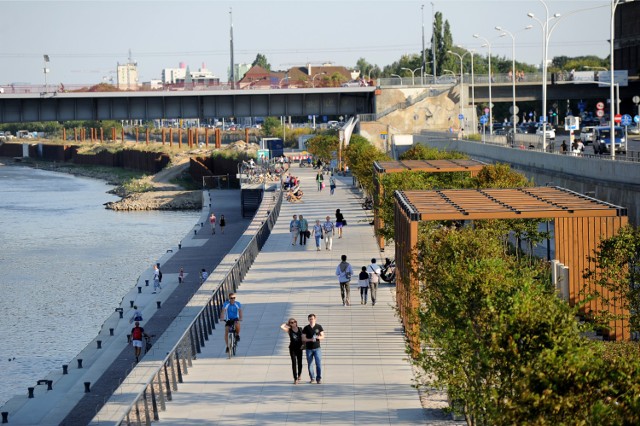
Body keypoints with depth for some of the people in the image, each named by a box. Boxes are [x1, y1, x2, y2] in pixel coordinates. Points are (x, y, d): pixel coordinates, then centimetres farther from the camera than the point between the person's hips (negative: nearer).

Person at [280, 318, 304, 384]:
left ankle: (299, 376, 34)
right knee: (294, 363, -5)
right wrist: (286, 324, 0)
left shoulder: (300, 329, 5)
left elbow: (303, 338, 10)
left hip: (299, 348, 2)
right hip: (292, 348, -2)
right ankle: (295, 379, -3)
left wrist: (303, 344, -5)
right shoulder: (289, 330, -2)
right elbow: (282, 326, -16)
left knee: (300, 363, 11)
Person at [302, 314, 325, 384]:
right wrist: (310, 339, -18)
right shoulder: (306, 328, 1)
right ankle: (312, 378, 18)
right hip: (309, 348, 1)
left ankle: (319, 379, -2)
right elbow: (303, 339, -1)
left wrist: (318, 337, -17)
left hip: (317, 348, -1)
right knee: (310, 365, 4)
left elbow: (323, 337, 5)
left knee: (318, 363, -10)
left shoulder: (319, 327, 1)